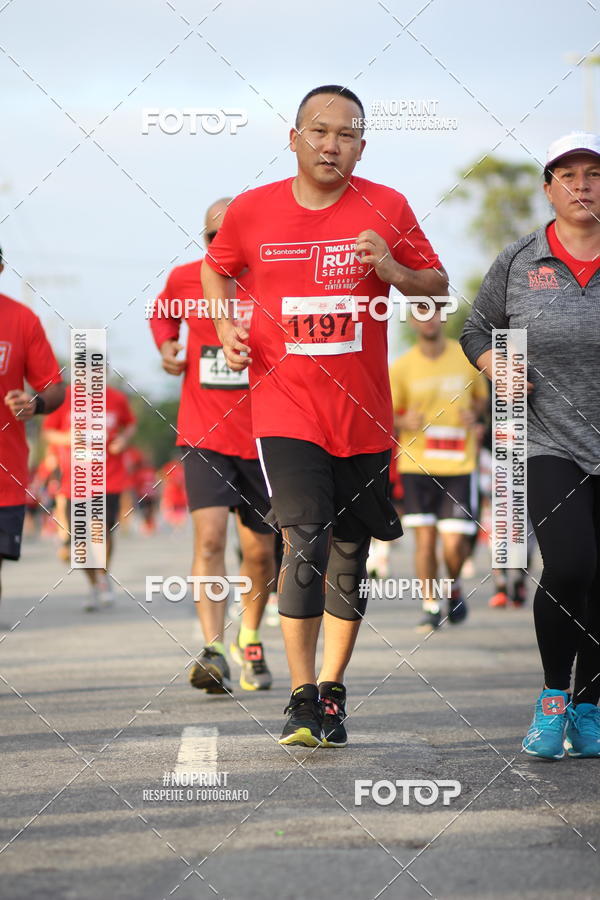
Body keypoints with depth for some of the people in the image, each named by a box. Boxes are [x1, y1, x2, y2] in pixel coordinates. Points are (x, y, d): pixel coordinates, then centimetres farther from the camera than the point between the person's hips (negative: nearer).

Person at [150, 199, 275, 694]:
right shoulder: (185, 279, 2)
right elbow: (162, 313, 24)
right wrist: (165, 345, 5)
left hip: (261, 438, 1)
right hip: (203, 435, -1)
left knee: (260, 551, 10)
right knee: (210, 537, -18)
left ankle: (250, 639, 35)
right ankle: (214, 653, -24)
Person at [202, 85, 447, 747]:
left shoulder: (387, 209, 0)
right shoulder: (252, 210, 1)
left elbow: (438, 285, 8)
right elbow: (215, 268, 20)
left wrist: (395, 273, -12)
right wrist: (225, 324, 3)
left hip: (363, 413, 2)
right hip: (284, 406, -2)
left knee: (351, 554, 9)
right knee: (304, 545, -15)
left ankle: (332, 692, 23)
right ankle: (302, 699, -10)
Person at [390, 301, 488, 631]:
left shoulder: (466, 357, 3)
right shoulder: (402, 367, 0)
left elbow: (481, 396, 18)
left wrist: (474, 414, -5)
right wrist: (404, 422, -17)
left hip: (459, 464, 0)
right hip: (416, 464, 0)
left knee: (455, 542, -6)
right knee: (424, 537, -4)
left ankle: (454, 587, 25)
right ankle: (430, 607, 10)